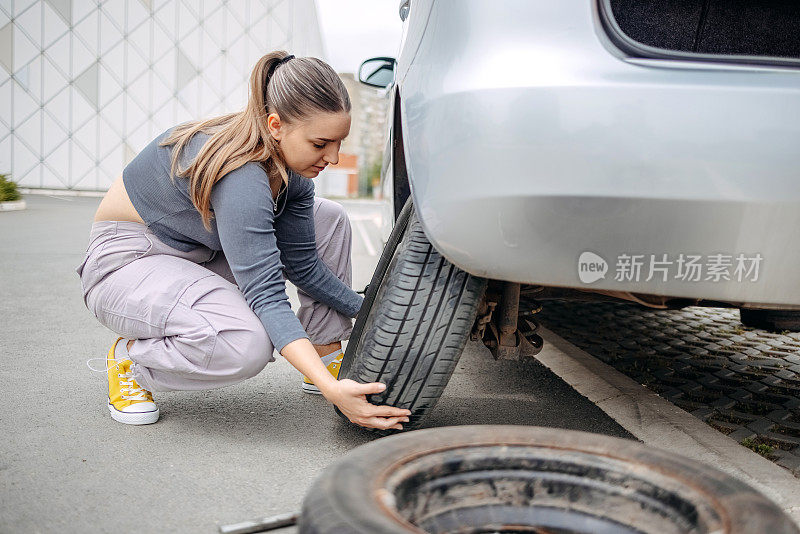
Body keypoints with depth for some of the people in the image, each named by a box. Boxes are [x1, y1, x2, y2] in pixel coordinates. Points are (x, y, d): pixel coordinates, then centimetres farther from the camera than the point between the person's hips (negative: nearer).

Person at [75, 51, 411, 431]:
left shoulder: (291, 167, -8)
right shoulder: (241, 175, -34)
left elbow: (302, 264, 0)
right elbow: (266, 296, -38)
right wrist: (333, 392, -45)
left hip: (201, 251, 9)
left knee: (329, 219, -1)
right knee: (247, 344, -35)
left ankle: (326, 360, 4)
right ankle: (129, 358, -6)